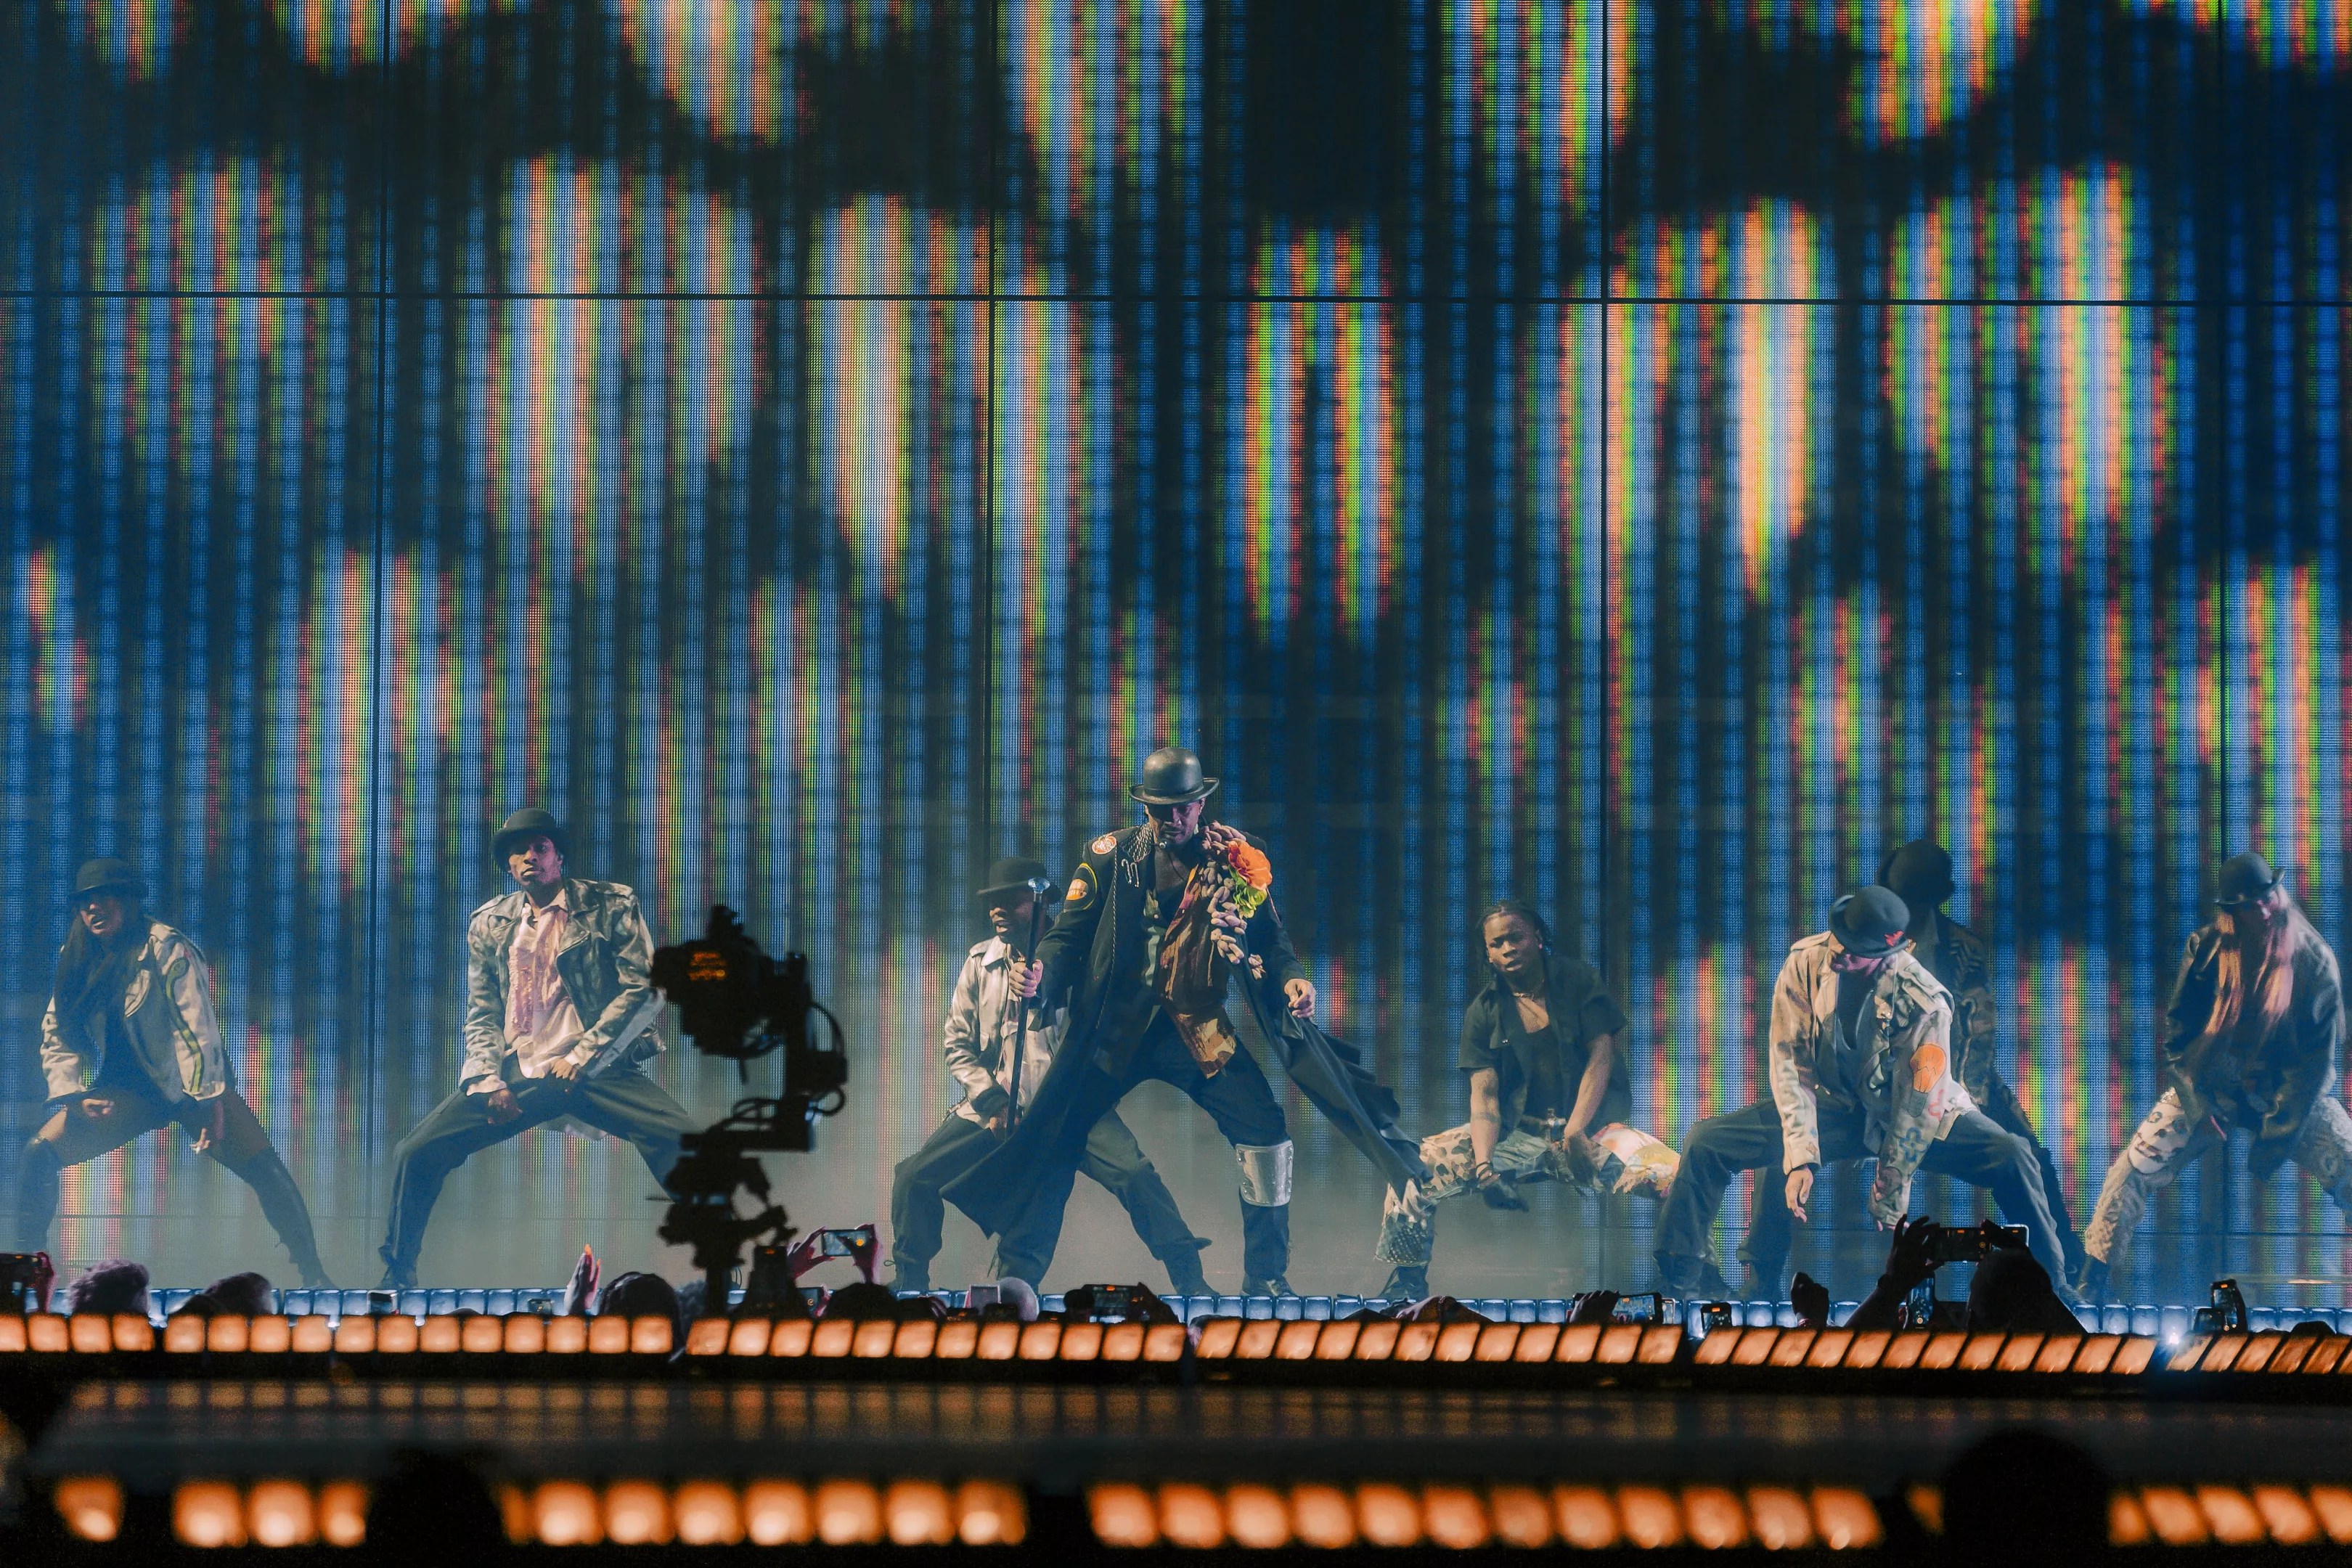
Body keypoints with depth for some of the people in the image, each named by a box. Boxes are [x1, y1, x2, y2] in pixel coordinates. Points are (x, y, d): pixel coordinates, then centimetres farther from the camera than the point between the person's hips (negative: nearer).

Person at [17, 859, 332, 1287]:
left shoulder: (165, 948, -16)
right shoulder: (76, 961, 2)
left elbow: (198, 1029, -22)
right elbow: (57, 1036, 8)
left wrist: (209, 1103, -29)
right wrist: (75, 1097, -8)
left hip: (190, 1087, -5)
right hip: (127, 1090, 5)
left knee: (266, 1169, -20)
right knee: (39, 1155, -11)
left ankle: (313, 1275, -12)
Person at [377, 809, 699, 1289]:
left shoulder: (611, 906, 3)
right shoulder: (488, 924, 13)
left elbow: (647, 989, -3)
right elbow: (481, 1016, 14)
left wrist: (582, 1057, -11)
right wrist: (490, 1081, -5)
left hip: (594, 1070, -3)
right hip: (514, 1075, 3)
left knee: (684, 1141, -27)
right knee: (415, 1153, -14)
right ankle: (396, 1280, 5)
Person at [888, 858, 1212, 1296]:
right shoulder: (980, 963, 10)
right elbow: (958, 1045, 9)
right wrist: (992, 1103, -5)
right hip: (993, 1108, 3)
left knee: (1134, 1173, -25)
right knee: (914, 1177, -10)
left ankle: (1190, 1281, -17)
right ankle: (909, 1284, 10)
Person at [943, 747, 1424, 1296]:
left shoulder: (1237, 859, 1)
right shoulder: (1110, 857, 0)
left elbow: (1270, 937, 5)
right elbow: (1070, 933, 0)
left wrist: (1291, 978, -15)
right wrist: (1043, 974, -20)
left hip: (1200, 1030, 0)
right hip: (1118, 1027, 0)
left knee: (1264, 1127, -13)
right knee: (1053, 1135, -4)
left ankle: (1265, 1276, 0)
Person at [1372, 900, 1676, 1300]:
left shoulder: (1579, 981, 1)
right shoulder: (1485, 1011, 5)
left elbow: (1600, 1056, -7)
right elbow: (1484, 1094, -3)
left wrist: (1575, 1132, -22)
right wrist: (1484, 1166, -21)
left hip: (1592, 1128, -3)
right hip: (1516, 1133, 3)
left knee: (1669, 1172, -32)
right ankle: (1407, 1282, -1)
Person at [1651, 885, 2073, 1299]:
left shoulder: (1923, 1000, -27)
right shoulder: (1806, 962, -18)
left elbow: (1918, 1105, -22)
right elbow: (1789, 1062, -13)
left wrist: (1888, 1201, -19)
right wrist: (1801, 1157, -23)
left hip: (1902, 1113, -3)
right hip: (1832, 1107, 3)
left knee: (2011, 1157, -27)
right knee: (1706, 1142, -15)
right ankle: (1678, 1284, -6)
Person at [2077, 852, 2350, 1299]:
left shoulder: (2313, 959, -12)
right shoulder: (2207, 948, -10)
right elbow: (2177, 1029, -2)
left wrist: (2279, 1132, -15)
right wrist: (2196, 1105, -12)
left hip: (2290, 1095, -1)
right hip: (2208, 1090, 1)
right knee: (2133, 1168, -12)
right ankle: (2091, 1280, 1)